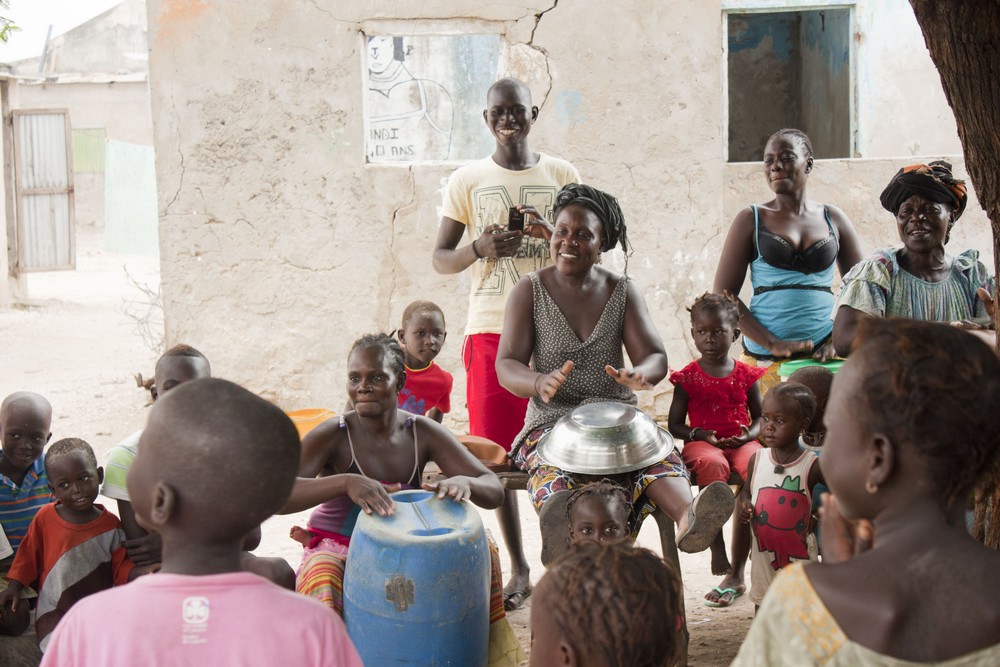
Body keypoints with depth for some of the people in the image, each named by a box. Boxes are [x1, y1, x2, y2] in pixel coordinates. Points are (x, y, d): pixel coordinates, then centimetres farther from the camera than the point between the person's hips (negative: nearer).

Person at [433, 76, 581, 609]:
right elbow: (440, 258, 6)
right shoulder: (467, 181, 6)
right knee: (496, 448, 1)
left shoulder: (563, 175, 8)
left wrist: (551, 233, -12)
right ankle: (518, 568, 11)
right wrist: (479, 250, -15)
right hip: (491, 328, 0)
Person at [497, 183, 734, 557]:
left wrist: (639, 374, -26)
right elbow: (506, 366, -2)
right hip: (551, 422, -2)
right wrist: (540, 382, -28)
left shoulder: (622, 292, 11)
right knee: (557, 483, -37)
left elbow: (655, 357, 1)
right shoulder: (530, 291, 6)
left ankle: (688, 517, -64)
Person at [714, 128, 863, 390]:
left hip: (823, 357, 2)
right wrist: (772, 344, -12)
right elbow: (724, 295, -2)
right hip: (765, 358, -1)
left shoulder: (833, 219, 10)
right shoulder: (751, 220, 5)